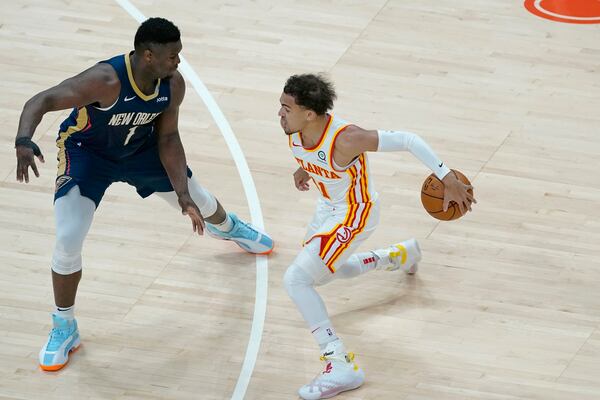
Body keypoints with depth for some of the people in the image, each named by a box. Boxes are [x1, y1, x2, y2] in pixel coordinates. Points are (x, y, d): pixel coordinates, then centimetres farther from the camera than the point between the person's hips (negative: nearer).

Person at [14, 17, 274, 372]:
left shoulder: (173, 84, -23)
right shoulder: (106, 80, -42)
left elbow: (168, 138, -9)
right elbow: (42, 101, -47)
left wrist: (182, 194, -17)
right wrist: (24, 141, -67)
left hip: (139, 147, 5)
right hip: (87, 153, -5)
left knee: (199, 200, 22)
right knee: (68, 240, -21)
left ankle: (226, 226, 64)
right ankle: (64, 328, 2)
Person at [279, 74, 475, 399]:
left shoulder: (345, 140, -38)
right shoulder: (294, 130, -17)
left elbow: (407, 141, -32)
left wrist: (447, 178, -32)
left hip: (354, 214, -9)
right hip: (327, 207, 9)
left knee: (296, 279, -22)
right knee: (323, 273, 33)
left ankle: (341, 367, -18)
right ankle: (400, 255, 53)